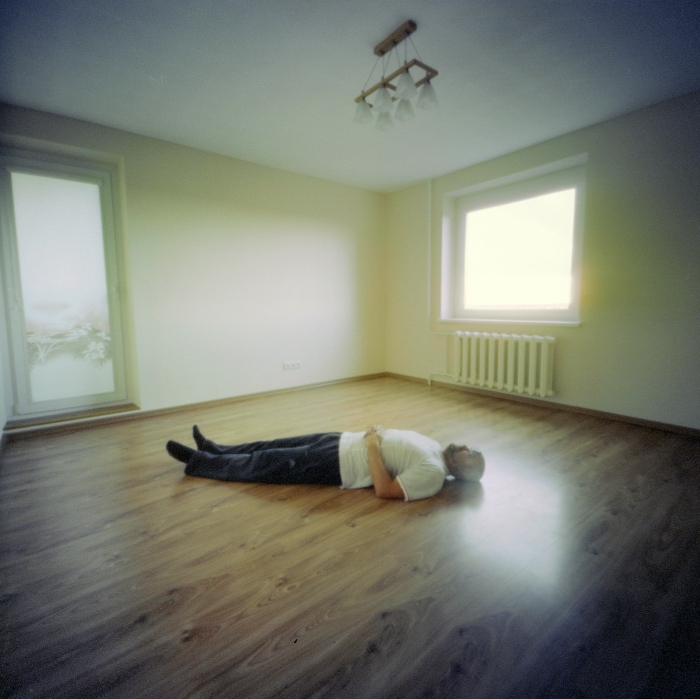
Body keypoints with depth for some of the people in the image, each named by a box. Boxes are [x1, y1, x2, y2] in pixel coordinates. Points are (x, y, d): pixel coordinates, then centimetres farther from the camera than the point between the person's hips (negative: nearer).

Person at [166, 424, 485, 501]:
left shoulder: (433, 474, -18)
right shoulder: (433, 447, 8)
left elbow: (384, 489, -25)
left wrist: (373, 446, -21)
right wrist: (379, 435, 3)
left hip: (337, 466, -8)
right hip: (342, 442, 8)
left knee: (263, 465, 0)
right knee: (274, 448, 13)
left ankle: (199, 462, 19)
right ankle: (216, 450, 32)